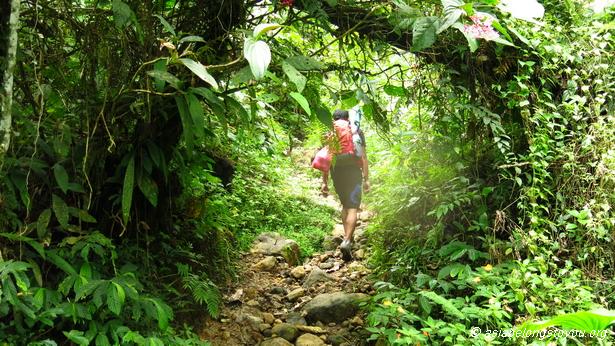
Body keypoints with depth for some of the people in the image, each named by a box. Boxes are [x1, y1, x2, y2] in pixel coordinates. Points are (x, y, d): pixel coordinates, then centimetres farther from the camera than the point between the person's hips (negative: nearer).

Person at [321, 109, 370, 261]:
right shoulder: (356, 131, 6)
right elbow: (363, 156, 0)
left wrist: (324, 182, 8)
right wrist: (366, 179, 2)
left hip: (337, 173, 3)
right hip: (354, 172, -3)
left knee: (345, 205, 22)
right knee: (352, 208, -9)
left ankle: (347, 237, 23)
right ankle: (347, 241, -25)